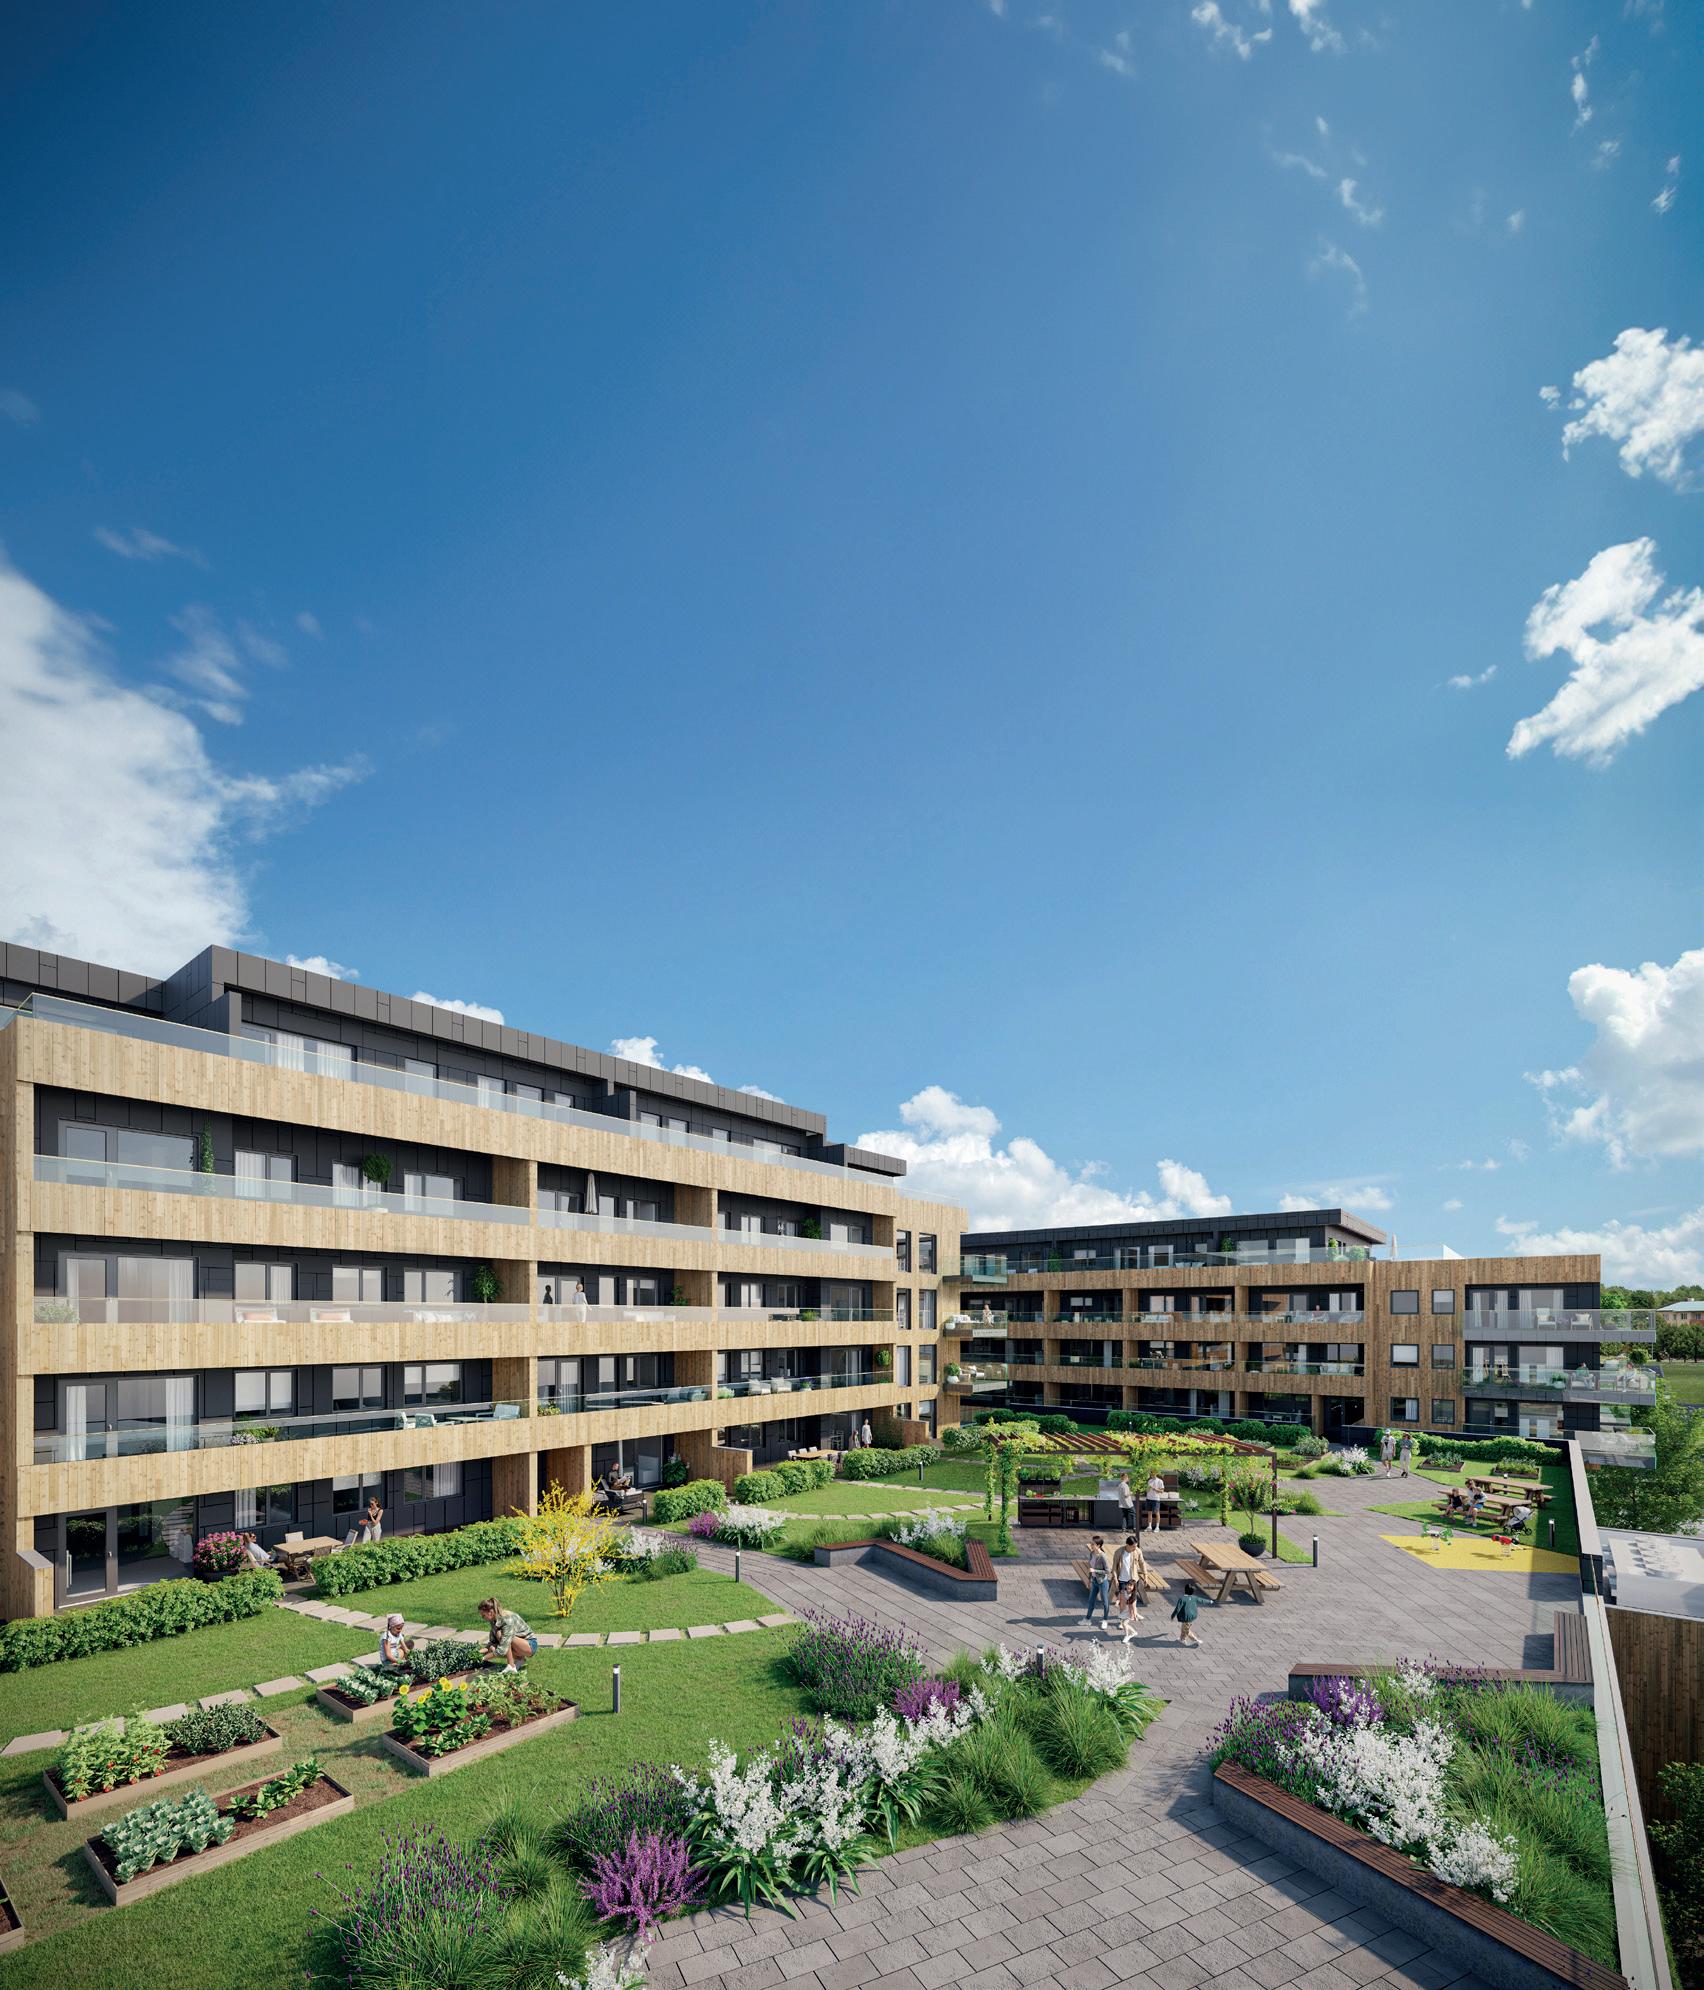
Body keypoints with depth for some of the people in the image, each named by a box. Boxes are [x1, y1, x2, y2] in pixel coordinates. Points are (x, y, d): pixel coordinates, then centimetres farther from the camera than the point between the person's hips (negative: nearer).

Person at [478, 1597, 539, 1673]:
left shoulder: (508, 1620, -30)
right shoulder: (495, 1620, -4)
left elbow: (502, 1650, -33)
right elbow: (492, 1642, 0)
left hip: (530, 1645, -8)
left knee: (500, 1635, -27)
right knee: (492, 1649, -13)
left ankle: (511, 1667, -17)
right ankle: (520, 1658, 5)